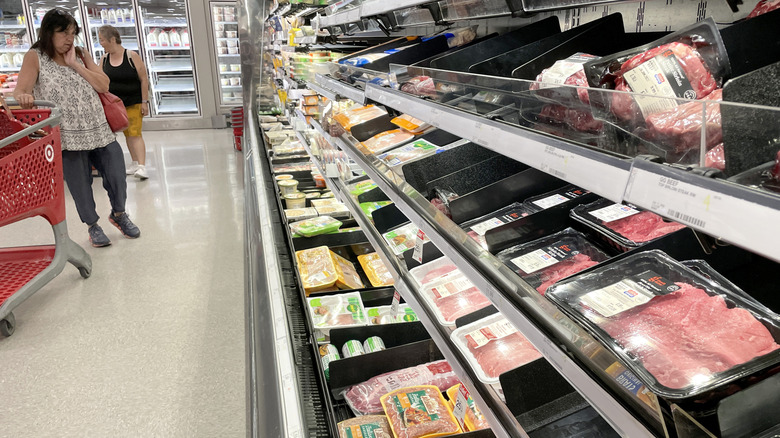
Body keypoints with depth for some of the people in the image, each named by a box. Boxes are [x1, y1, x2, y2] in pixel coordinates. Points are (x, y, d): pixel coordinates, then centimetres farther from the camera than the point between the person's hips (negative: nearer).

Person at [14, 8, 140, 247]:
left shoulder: (80, 55, 10)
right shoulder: (35, 57, 0)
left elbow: (103, 85, 0)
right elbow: (20, 91, -12)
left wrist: (75, 64, -8)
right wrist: (23, 97, -35)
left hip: (99, 131, 3)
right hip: (68, 136, -3)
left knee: (117, 176, 4)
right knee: (80, 185, 3)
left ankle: (119, 214, 31)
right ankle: (93, 226, 25)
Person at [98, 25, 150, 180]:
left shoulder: (132, 56, -11)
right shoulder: (104, 59, 3)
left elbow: (144, 79, -10)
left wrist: (144, 101, -13)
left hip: (134, 102, -5)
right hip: (115, 103, 5)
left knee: (135, 133, -13)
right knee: (127, 134, 11)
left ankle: (142, 166, -17)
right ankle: (135, 163, 21)